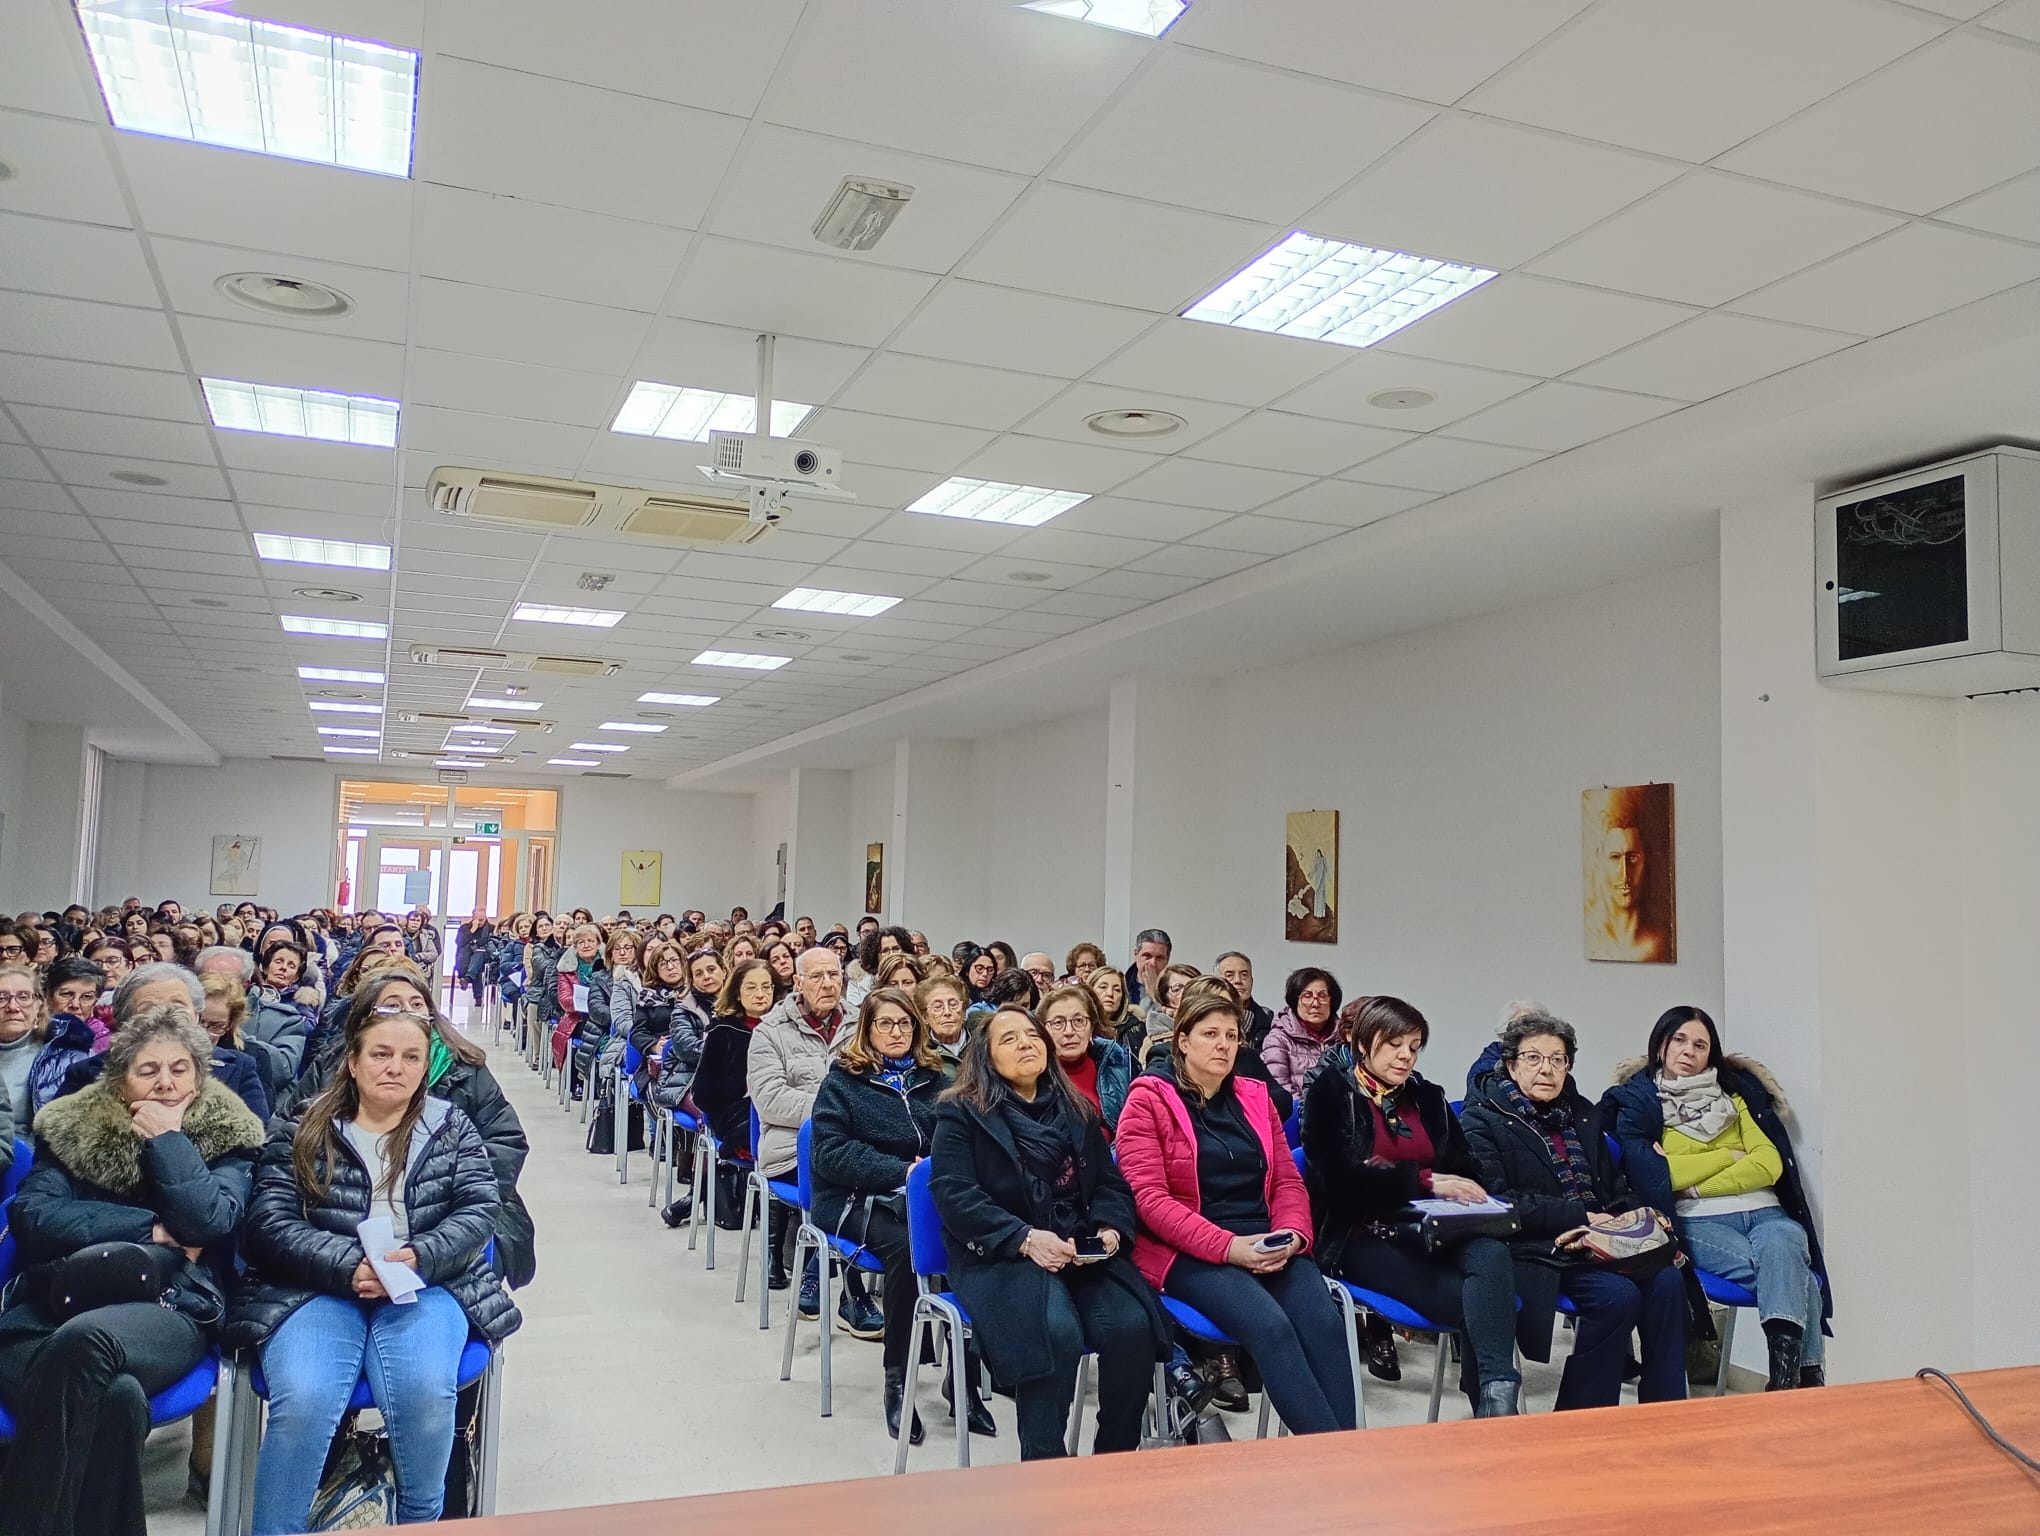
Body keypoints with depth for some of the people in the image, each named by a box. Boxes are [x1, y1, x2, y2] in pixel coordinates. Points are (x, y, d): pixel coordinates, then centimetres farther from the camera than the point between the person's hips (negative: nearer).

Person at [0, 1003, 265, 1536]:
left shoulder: (226, 1135, 12)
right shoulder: (71, 1126, 15)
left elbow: (211, 1223, -4)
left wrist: (168, 1139, -3)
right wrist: (151, 1229, -6)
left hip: (168, 1311, 0)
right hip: (54, 1307, 1)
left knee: (83, 1341, -39)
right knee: (115, 1395, -38)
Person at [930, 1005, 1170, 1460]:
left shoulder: (1077, 1110, 18)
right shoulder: (961, 1113, 3)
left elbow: (1111, 1182, 16)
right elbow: (954, 1195, -8)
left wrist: (1111, 1228, -7)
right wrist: (1024, 1238, -20)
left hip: (1083, 1250, 4)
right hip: (998, 1256, -4)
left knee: (1132, 1327, -24)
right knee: (1057, 1333, -33)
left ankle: (1115, 1461, -5)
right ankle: (1043, 1467, -15)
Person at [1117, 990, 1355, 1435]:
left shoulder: (1255, 1097, 17)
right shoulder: (1148, 1101, 1)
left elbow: (1288, 1181, 15)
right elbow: (1150, 1198, -9)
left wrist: (1291, 1236, -8)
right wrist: (1228, 1246, -18)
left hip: (1267, 1245, 5)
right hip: (1188, 1253, -5)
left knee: (1324, 1322, -24)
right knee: (1271, 1326, -30)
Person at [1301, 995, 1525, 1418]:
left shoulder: (1427, 1097, 20)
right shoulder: (1330, 1093, 3)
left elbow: (1466, 1170, 18)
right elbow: (1341, 1180, -11)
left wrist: (1466, 1193, -7)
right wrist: (1425, 1181, -18)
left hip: (1428, 1230, 4)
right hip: (1360, 1236, -4)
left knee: (1492, 1255, -31)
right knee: (1471, 1298, -28)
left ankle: (1497, 1397, -40)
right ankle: (1493, 1399, -23)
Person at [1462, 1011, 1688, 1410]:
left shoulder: (1582, 1113, 20)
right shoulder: (1481, 1119, -1)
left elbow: (1614, 1183, 25)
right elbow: (1500, 1202, -11)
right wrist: (1582, 1217, -13)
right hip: (1538, 1250, -6)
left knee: (1667, 1280, -21)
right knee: (1618, 1295, -28)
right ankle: (1578, 1420, -16)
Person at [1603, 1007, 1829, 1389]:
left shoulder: (1737, 1090, 19)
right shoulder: (1636, 1102, 10)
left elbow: (1770, 1164, 5)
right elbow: (1648, 1177, -6)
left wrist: (1693, 1182, -4)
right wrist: (1730, 1156, 1)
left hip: (1764, 1212, 3)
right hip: (1697, 1222, -2)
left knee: (1782, 1246, -34)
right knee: (1790, 1272, -31)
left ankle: (1786, 1365, -44)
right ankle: (1808, 1371, -31)